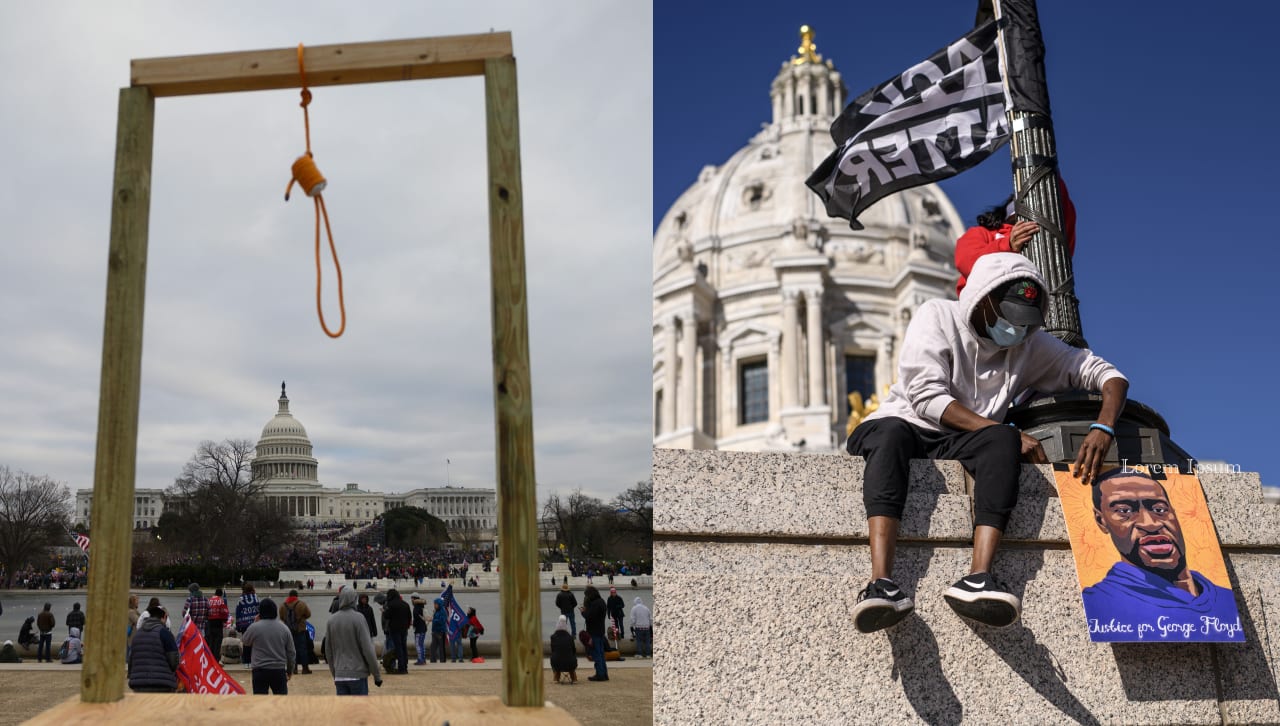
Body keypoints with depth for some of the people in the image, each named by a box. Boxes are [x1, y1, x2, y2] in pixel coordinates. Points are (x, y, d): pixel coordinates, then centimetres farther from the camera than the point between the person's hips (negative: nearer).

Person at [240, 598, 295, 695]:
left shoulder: (254, 627, -8)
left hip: (260, 670, -2)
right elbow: (291, 652, 6)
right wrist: (290, 670, 19)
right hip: (279, 670, 2)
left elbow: (245, 641, 13)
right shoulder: (284, 628, 1)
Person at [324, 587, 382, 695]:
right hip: (358, 674, -4)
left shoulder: (332, 620, 5)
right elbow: (368, 649, -12)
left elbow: (328, 651, 11)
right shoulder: (358, 618, -10)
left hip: (339, 675, 4)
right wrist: (377, 675, -5)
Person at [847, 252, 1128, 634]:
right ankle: (882, 584, -55)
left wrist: (1103, 428, -16)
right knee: (893, 433, -39)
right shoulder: (938, 316, -1)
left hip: (960, 446, 3)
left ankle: (977, 579, -48)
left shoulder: (1030, 343, 11)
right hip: (899, 426, -3)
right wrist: (1007, 433, -19)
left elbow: (1109, 375, 7)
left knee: (1001, 440, -31)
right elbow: (925, 395, -13)